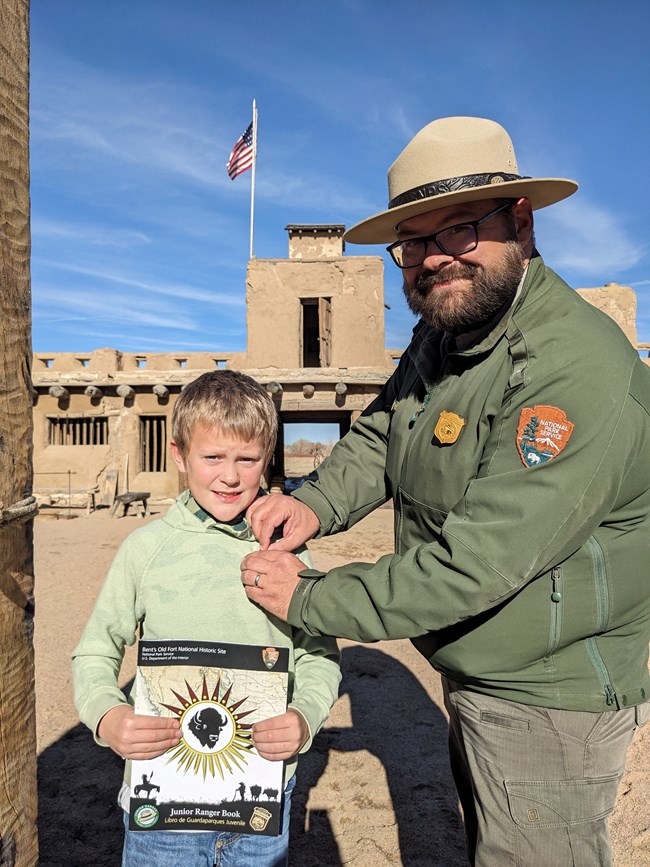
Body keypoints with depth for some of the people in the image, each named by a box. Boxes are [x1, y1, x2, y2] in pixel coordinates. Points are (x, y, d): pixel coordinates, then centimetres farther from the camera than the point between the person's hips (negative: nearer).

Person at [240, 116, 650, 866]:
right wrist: (317, 502, -16)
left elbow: (476, 564, -34)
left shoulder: (578, 372, -31)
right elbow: (379, 436, 5)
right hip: (476, 677, 9)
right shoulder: (442, 333, 0)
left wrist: (307, 599, -25)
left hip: (549, 698, -8)